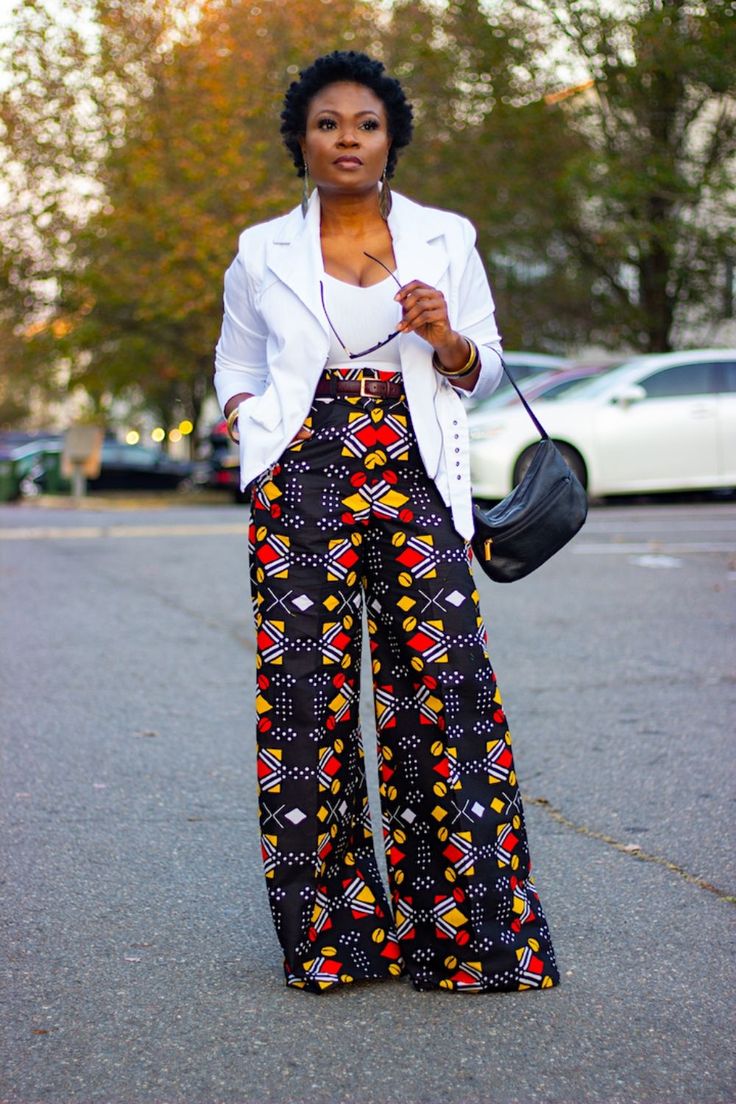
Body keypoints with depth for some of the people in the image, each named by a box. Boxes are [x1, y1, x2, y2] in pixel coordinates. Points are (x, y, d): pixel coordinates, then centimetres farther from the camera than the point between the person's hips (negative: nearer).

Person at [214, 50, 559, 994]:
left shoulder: (445, 239, 11)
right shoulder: (263, 253, 12)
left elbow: (484, 368, 14)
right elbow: (235, 364, 23)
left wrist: (444, 338, -7)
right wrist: (253, 420, 2)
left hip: (416, 481, 0)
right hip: (303, 483, 0)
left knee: (444, 683, -7)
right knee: (307, 687, -4)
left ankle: (464, 928, 6)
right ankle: (328, 926, 9)